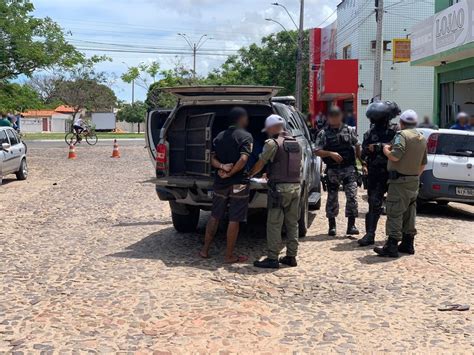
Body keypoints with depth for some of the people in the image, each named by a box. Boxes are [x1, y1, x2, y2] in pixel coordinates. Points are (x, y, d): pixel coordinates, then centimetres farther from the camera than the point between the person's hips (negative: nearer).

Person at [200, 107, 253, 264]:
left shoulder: (220, 136, 10)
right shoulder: (246, 136, -8)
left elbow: (212, 158, 3)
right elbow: (243, 159, -20)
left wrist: (221, 167, -12)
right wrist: (230, 173, -12)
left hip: (220, 183, 6)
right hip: (238, 183, -5)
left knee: (215, 216, 16)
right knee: (234, 220, 1)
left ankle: (205, 250, 21)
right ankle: (229, 255, 6)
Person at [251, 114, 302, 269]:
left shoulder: (273, 143, -8)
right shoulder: (296, 143, 15)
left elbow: (260, 164, -4)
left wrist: (249, 175, 14)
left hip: (280, 188, -7)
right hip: (296, 186, 7)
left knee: (274, 224, -3)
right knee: (292, 224, 12)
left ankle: (273, 258, -2)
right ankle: (291, 256, 16)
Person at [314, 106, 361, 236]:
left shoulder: (350, 130, 7)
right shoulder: (323, 133, 2)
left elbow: (357, 147, 12)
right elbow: (317, 151, -4)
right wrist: (331, 154, -17)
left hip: (349, 168, 0)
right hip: (332, 170, 0)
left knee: (352, 196, -9)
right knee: (332, 198, 7)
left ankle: (351, 225, -4)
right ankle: (332, 226, 18)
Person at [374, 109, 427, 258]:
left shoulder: (402, 135, -14)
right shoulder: (422, 139, 13)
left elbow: (395, 156, -25)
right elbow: (423, 163, 19)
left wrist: (386, 151, -6)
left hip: (400, 180, -8)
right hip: (414, 181, 9)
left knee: (395, 213, -7)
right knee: (409, 213, 14)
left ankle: (392, 247, -8)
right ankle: (408, 244, 20)